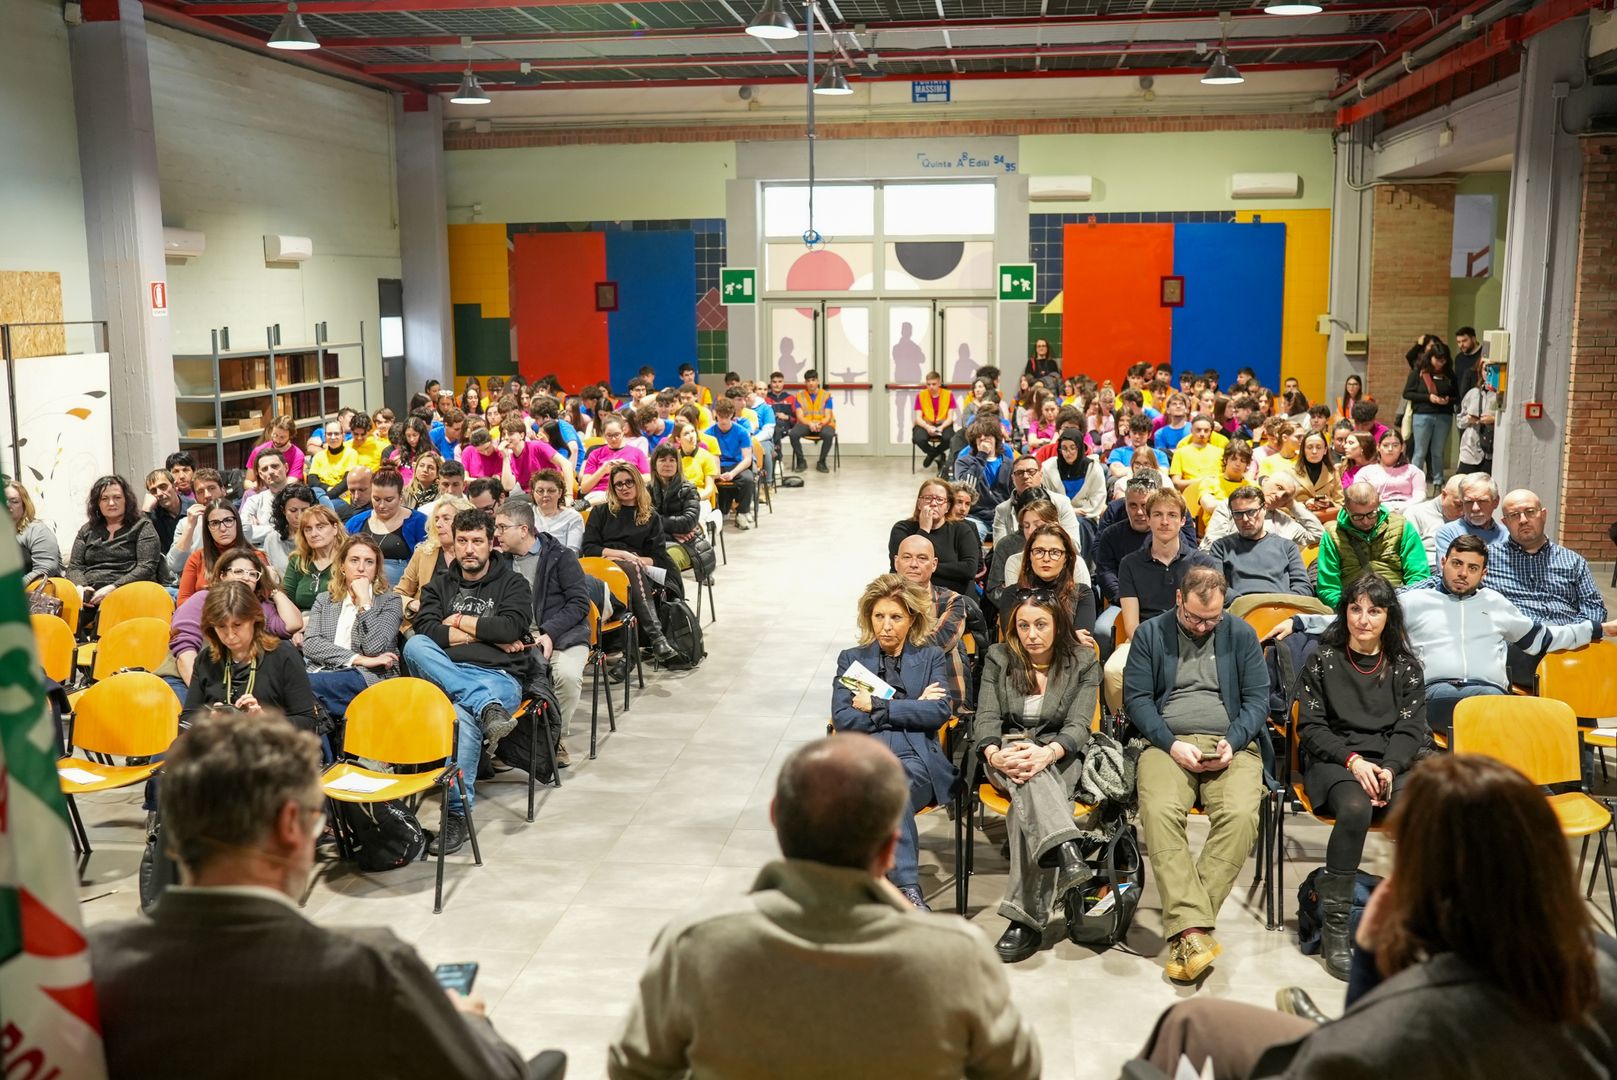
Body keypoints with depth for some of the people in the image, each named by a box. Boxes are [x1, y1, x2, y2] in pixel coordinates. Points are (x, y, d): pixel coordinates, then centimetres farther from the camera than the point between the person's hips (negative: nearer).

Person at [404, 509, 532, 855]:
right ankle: (489, 708, -38)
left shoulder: (512, 583, 14)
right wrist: (487, 635, -3)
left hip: (498, 676, -3)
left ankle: (458, 813, -29)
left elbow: (511, 627, -6)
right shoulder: (440, 584, 22)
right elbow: (424, 628, 2)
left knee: (463, 716, -36)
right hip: (444, 673, 3)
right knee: (414, 646, -29)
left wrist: (459, 621, 2)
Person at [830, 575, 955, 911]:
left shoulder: (931, 658, 19)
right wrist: (909, 709, 0)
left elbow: (940, 711, 0)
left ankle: (903, 888, -41)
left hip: (916, 759, 0)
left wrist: (877, 706, -2)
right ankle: (908, 889, -44)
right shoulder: (851, 659, 20)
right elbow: (842, 720, 5)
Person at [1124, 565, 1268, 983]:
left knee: (1240, 814, -30)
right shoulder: (1151, 633, 11)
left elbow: (1258, 698, 9)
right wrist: (1171, 744, -10)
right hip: (1169, 743, -1)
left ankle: (1184, 924, -26)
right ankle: (1194, 931, -35)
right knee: (1158, 811, -32)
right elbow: (1136, 697, 4)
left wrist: (1232, 742, -9)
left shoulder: (1241, 634, 14)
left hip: (1231, 744, 1)